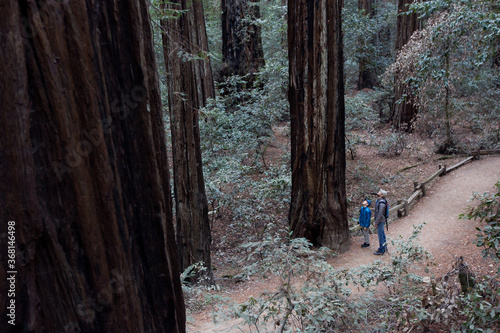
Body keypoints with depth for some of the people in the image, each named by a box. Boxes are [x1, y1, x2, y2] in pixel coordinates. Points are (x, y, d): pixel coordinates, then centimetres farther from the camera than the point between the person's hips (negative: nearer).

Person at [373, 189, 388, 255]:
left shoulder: (382, 203, -26)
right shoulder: (379, 200, 5)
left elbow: (380, 214, -26)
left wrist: (376, 223, -19)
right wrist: (375, 220, 18)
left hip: (380, 221, -10)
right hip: (380, 220, 10)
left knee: (380, 235, 0)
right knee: (382, 234, 19)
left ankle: (381, 250, 9)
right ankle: (384, 247, 32)